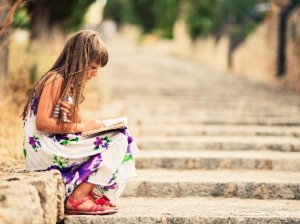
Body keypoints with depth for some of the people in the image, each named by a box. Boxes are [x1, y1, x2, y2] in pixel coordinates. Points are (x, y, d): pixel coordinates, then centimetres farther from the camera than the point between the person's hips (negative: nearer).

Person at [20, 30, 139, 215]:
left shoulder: (72, 83, 19)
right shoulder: (55, 80, -12)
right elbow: (42, 123, -20)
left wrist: (74, 116, -8)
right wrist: (81, 126, -16)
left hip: (60, 145, 10)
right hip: (44, 150, -9)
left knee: (121, 136, 6)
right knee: (117, 140, -16)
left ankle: (91, 194, -5)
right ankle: (77, 199, -17)